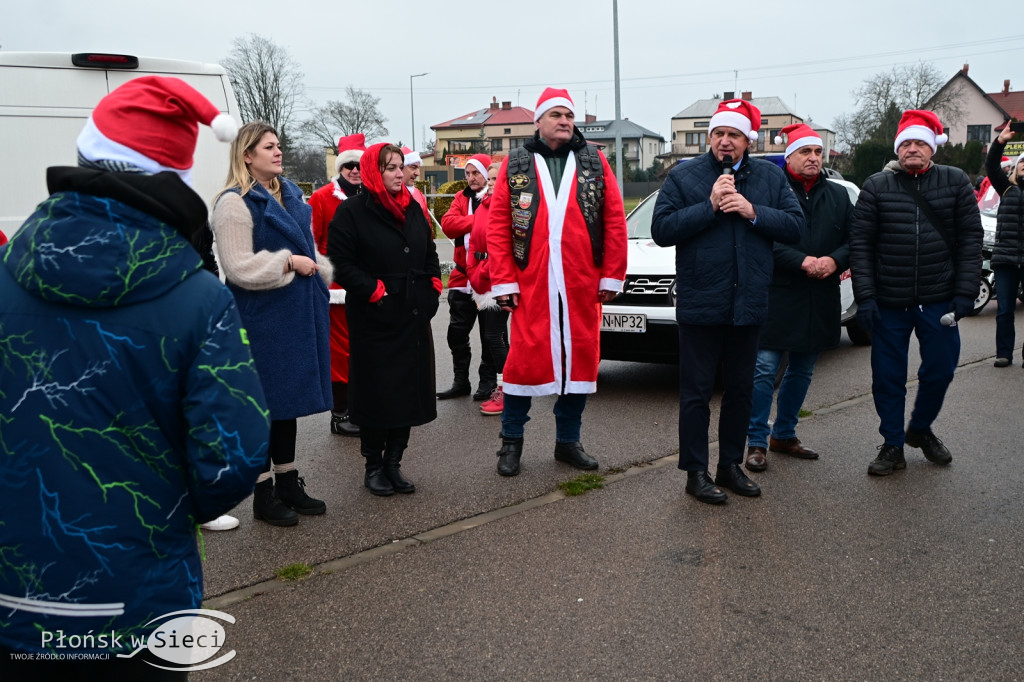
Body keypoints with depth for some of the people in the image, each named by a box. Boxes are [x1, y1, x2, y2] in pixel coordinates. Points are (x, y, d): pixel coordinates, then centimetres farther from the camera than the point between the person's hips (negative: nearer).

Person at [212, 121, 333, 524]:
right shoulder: (235, 202, -11)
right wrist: (290, 263, -17)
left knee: (291, 395, 14)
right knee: (265, 400, 1)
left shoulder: (290, 195, 14)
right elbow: (240, 267, -18)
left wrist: (318, 272, 12)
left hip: (297, 313, 8)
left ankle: (288, 482, 27)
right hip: (262, 317, -8)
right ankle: (263, 494, 14)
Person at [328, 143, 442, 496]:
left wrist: (432, 286, 8)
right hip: (375, 320, -6)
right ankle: (374, 466, 16)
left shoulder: (413, 209, 13)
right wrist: (373, 290, -17)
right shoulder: (352, 212, -6)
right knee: (376, 392, 0)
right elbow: (340, 262, -11)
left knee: (410, 390, 8)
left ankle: (393, 463, 21)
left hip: (414, 317, 6)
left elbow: (430, 252, 22)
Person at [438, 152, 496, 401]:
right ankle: (461, 381, 22)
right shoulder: (462, 198, 10)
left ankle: (488, 381, 20)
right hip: (463, 277, 6)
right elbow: (447, 224, -5)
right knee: (457, 332, 10)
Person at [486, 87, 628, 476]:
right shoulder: (515, 165, 5)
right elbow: (497, 228, 1)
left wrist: (611, 276, -1)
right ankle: (511, 440, 20)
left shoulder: (595, 162, 8)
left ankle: (568, 441, 25)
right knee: (525, 359, 1)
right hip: (531, 287, -2)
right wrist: (503, 282, -5)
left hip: (583, 287, 2)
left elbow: (615, 222, 4)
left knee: (580, 360, 9)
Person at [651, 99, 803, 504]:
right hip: (700, 304, -4)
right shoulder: (683, 177, -1)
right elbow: (661, 230, -10)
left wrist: (753, 212, -13)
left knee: (740, 390, 14)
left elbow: (795, 225, 1)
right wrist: (710, 206, -16)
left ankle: (731, 466, 27)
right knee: (696, 393, 2)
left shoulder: (771, 177, 9)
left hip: (748, 304, 4)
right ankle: (696, 472, 13)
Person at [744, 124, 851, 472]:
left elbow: (853, 240, 10)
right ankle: (757, 442, 4)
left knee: (802, 372, 14)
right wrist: (802, 262, -21)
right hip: (776, 297, -6)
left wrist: (834, 260, -10)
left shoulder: (838, 195, 14)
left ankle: (784, 435, 28)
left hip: (820, 301, 6)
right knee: (764, 370, -6)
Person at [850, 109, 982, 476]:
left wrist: (965, 292, -5)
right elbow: (860, 243, -2)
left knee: (940, 369, 9)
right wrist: (865, 296, -9)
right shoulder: (876, 186, 2)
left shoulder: (956, 182, 4)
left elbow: (970, 240, 2)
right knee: (888, 377, 5)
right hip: (888, 304, -1)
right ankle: (892, 445, 20)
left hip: (938, 301, 1)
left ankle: (920, 429, 35)